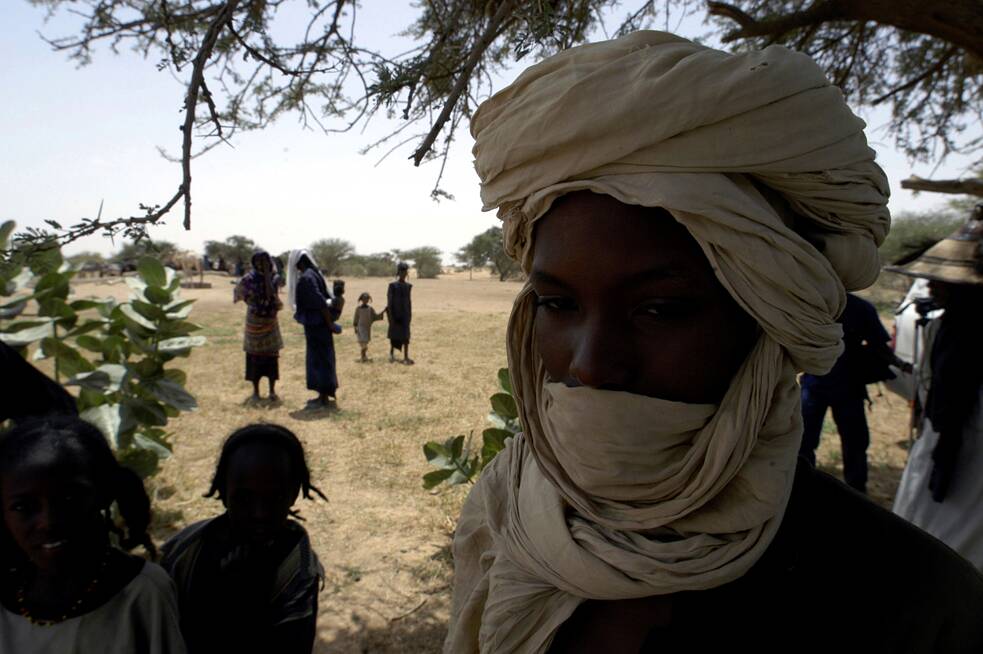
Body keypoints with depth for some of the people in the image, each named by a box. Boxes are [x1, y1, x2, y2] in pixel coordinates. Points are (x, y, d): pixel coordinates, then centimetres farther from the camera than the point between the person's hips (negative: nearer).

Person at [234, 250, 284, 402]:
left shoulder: (275, 277, -1)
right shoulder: (249, 279, -3)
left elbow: (271, 294, -10)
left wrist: (267, 274, -14)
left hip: (270, 321, 1)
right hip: (254, 322, 0)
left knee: (272, 356, 0)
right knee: (254, 357, 3)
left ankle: (272, 390, 8)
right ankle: (255, 391, 13)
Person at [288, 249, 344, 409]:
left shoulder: (305, 278, -17)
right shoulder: (314, 274, 11)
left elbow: (320, 302, -23)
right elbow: (325, 299, 14)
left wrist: (330, 323, -18)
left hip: (315, 324, -9)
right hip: (320, 323, 9)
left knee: (319, 359, -3)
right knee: (321, 359, 15)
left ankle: (323, 399, 4)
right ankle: (324, 395, 24)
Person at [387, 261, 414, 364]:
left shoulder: (408, 286, 5)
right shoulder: (393, 285, -8)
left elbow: (408, 301, 10)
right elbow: (389, 302, -9)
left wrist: (410, 315, 8)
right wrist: (391, 316, -13)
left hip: (405, 314, 3)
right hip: (396, 314, -3)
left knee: (406, 336, 2)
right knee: (394, 334, 8)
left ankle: (406, 357, 6)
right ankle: (391, 353, 30)